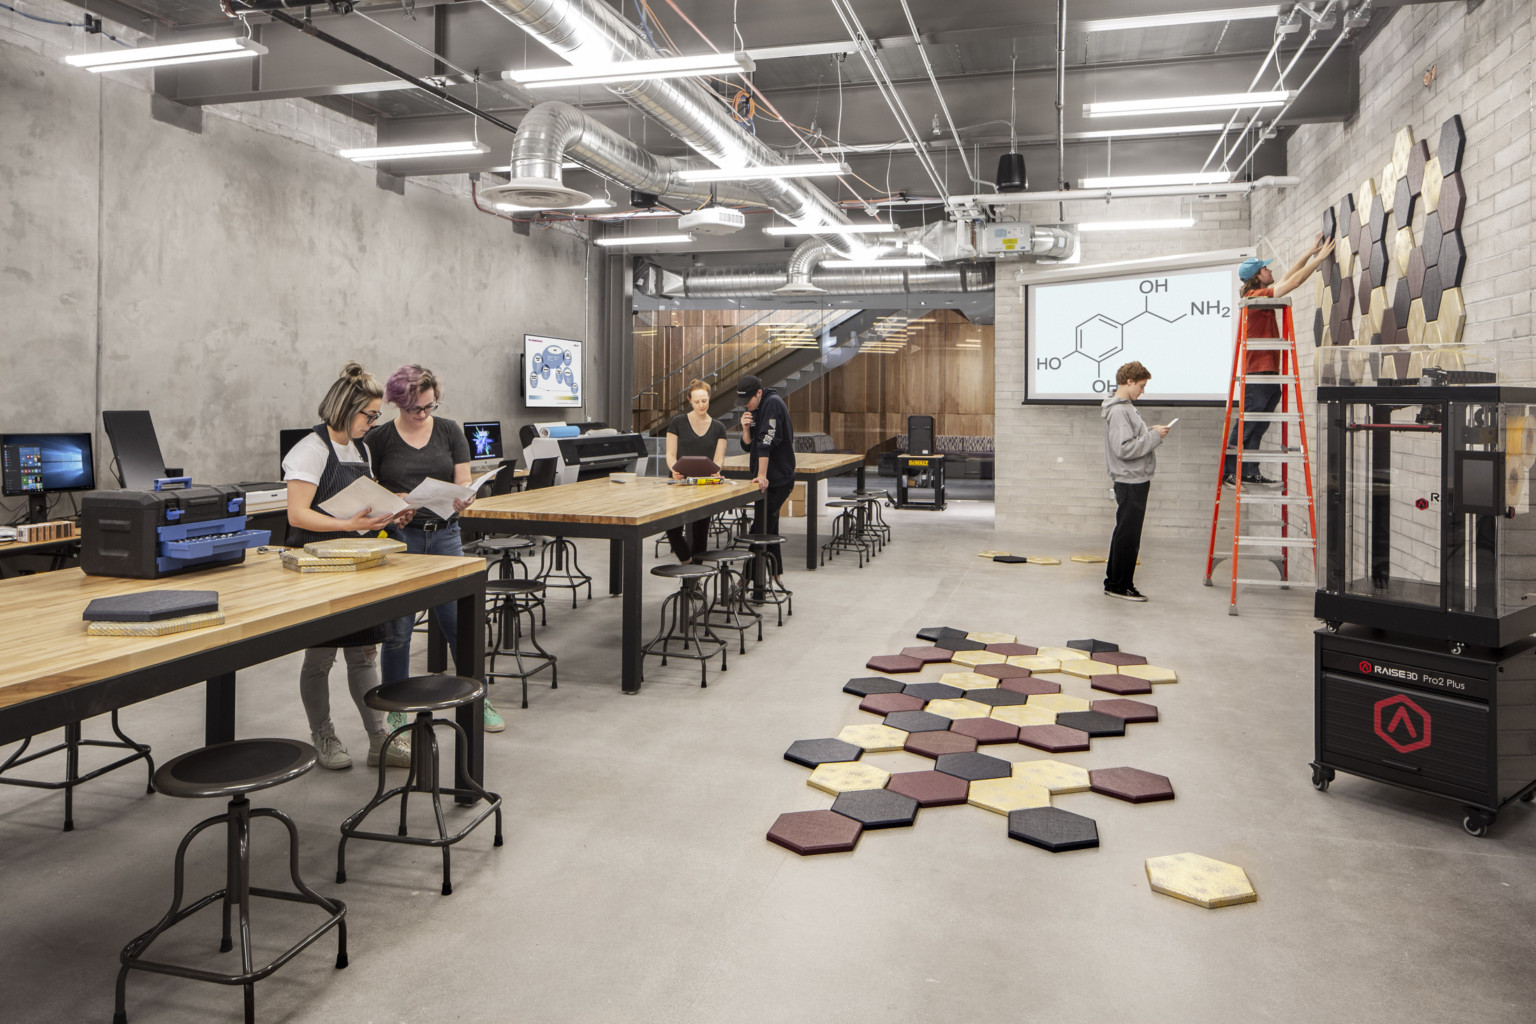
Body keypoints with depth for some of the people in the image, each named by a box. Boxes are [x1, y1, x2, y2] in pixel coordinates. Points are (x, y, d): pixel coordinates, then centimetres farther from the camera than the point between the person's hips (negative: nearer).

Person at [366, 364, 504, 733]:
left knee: (460, 623, 3)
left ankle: (480, 701, 19)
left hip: (444, 535, 1)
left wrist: (464, 499, -21)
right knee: (397, 629, 4)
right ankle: (395, 710, 20)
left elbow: (463, 482, 1)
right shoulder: (379, 439, 0)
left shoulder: (450, 431, 4)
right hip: (399, 538, -1)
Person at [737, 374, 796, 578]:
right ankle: (774, 574, 22)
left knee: (760, 528, -9)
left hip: (776, 479, -10)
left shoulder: (773, 404, -15)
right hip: (769, 479, 10)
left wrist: (762, 475, -28)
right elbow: (748, 446, 13)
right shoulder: (754, 409, 14)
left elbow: (766, 442, -23)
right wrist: (746, 428, -7)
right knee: (769, 527, 14)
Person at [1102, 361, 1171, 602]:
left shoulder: (1126, 407, 15)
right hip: (1130, 482, -10)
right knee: (1128, 535, -3)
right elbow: (1125, 448, -24)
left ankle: (1113, 583, 23)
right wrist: (1154, 436, -17)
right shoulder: (1118, 411, -17)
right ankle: (1120, 586, 5)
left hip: (1135, 481, 10)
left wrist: (1151, 433, 6)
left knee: (1125, 534, 15)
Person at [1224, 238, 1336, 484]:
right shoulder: (1257, 297, -11)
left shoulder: (1261, 296, 15)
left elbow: (1288, 278, 27)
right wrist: (1319, 258, -4)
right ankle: (1228, 472, -4)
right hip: (1257, 373, -9)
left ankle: (1250, 473, 11)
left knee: (1256, 428, 8)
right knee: (1246, 427, -7)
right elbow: (1293, 282, -13)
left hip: (1268, 373, 9)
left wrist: (1309, 253, 27)